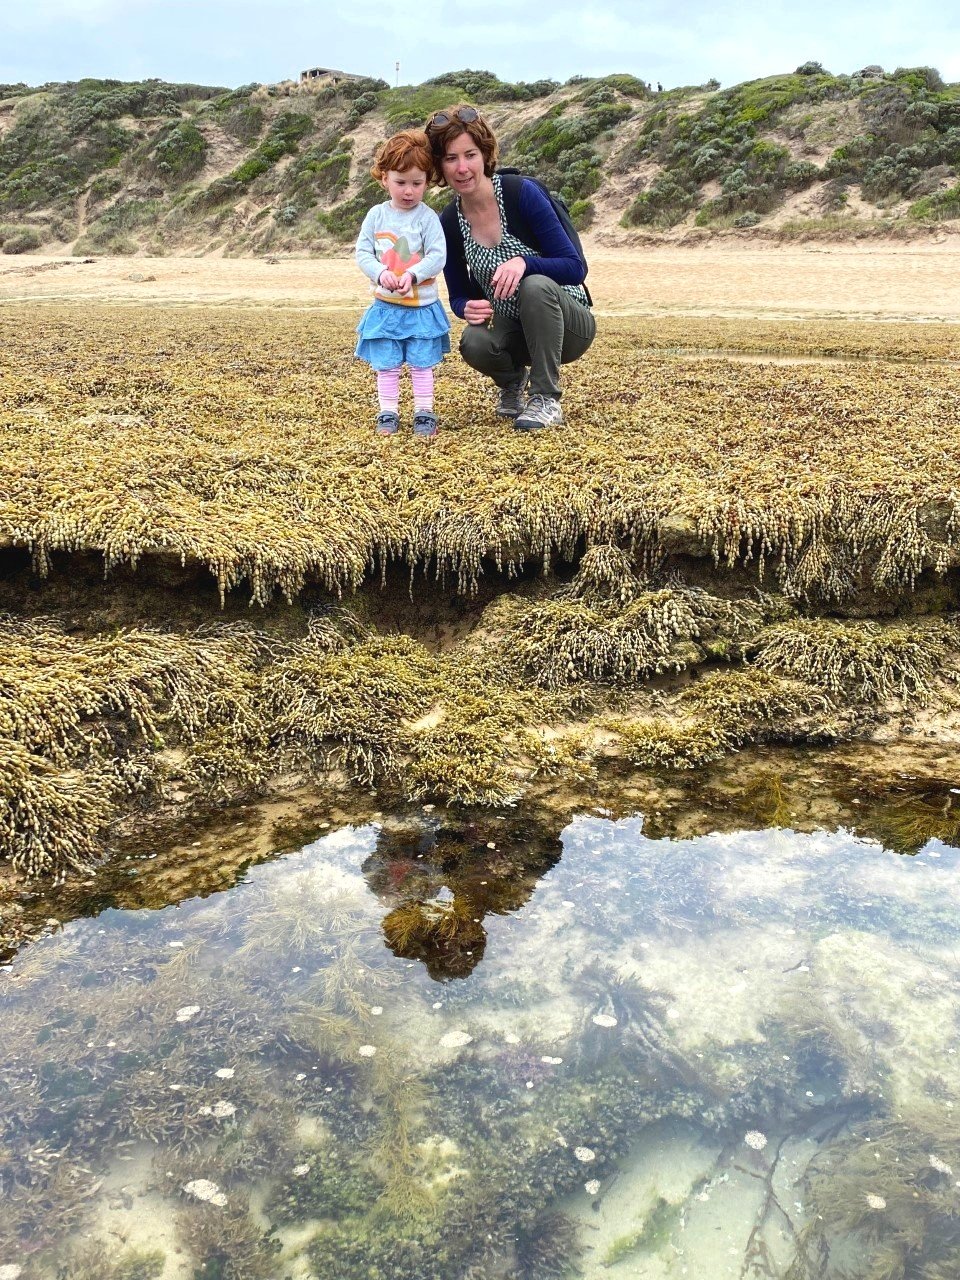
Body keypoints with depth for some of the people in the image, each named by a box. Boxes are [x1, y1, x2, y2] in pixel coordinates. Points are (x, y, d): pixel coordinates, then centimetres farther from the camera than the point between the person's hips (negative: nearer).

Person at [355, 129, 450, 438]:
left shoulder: (427, 217, -6)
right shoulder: (377, 215, 2)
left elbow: (438, 256, -12)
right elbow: (362, 252, 1)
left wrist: (413, 274, -27)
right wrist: (380, 273, -18)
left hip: (422, 306, -2)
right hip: (385, 306, 2)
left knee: (421, 364, 5)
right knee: (386, 365, 7)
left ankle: (424, 413, 12)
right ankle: (388, 413, 15)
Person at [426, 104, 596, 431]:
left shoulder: (522, 193, -17)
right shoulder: (448, 223, -5)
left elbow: (575, 267, -18)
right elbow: (458, 295, 5)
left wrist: (524, 262, -36)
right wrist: (468, 308, -20)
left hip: (566, 325, -3)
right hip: (512, 328, 3)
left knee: (536, 286, -35)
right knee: (474, 342, -30)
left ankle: (546, 399, -18)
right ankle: (513, 380, 7)